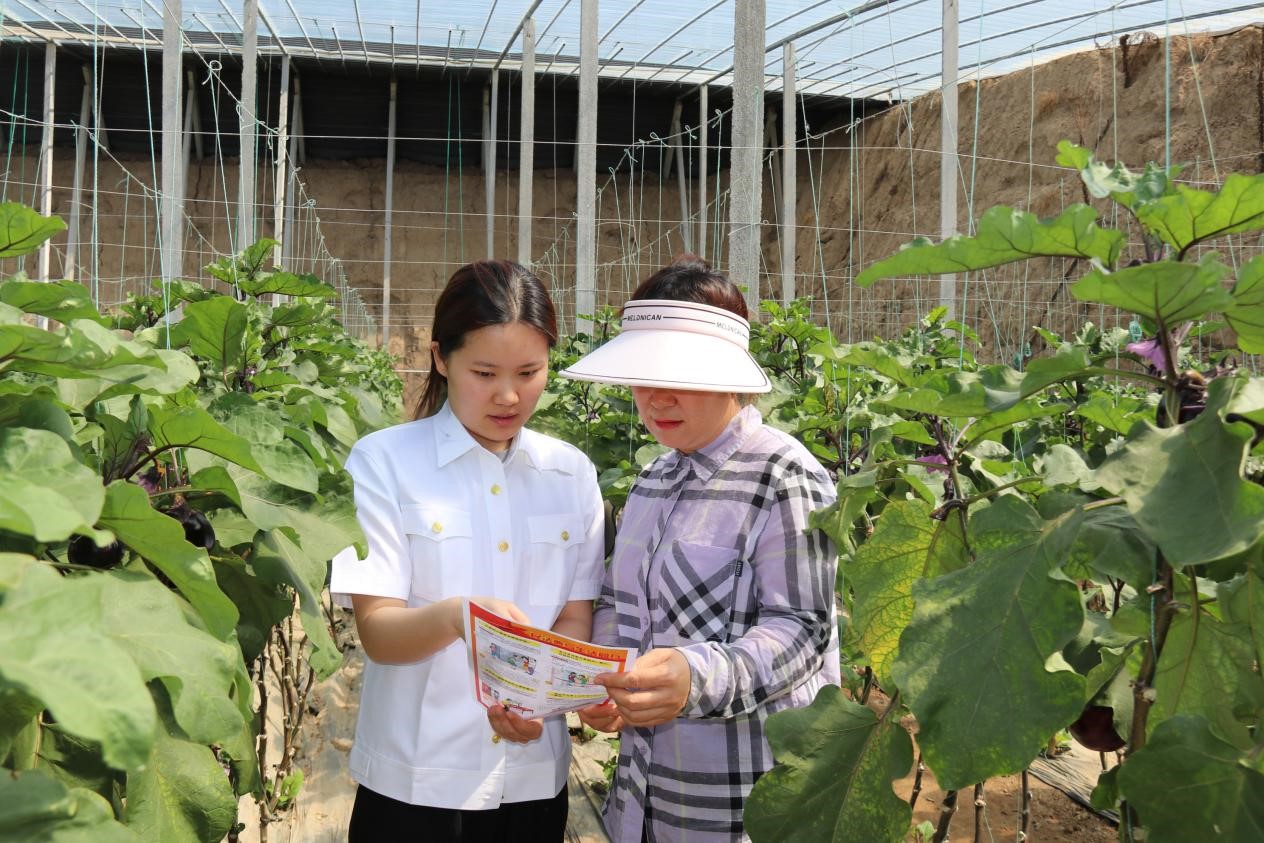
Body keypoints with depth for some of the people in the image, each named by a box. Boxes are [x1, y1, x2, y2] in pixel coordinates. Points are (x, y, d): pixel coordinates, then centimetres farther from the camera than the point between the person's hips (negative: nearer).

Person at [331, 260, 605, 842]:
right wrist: (453, 617, -32)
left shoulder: (572, 473, 2)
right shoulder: (383, 461, -9)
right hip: (415, 781, -3)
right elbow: (377, 631, -13)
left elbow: (577, 618, 3)